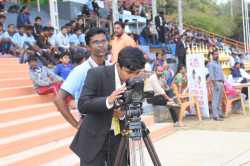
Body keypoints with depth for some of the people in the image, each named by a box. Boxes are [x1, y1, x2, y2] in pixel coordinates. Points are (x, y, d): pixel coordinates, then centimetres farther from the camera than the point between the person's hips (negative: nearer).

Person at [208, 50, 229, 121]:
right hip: (216, 82, -9)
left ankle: (220, 114, 18)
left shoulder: (219, 63, 18)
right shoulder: (211, 64, -9)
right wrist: (215, 85, -22)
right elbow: (211, 75, -16)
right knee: (215, 100, -8)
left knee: (219, 100, 12)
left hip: (221, 83, 9)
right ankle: (215, 116, -7)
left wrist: (223, 83, 18)